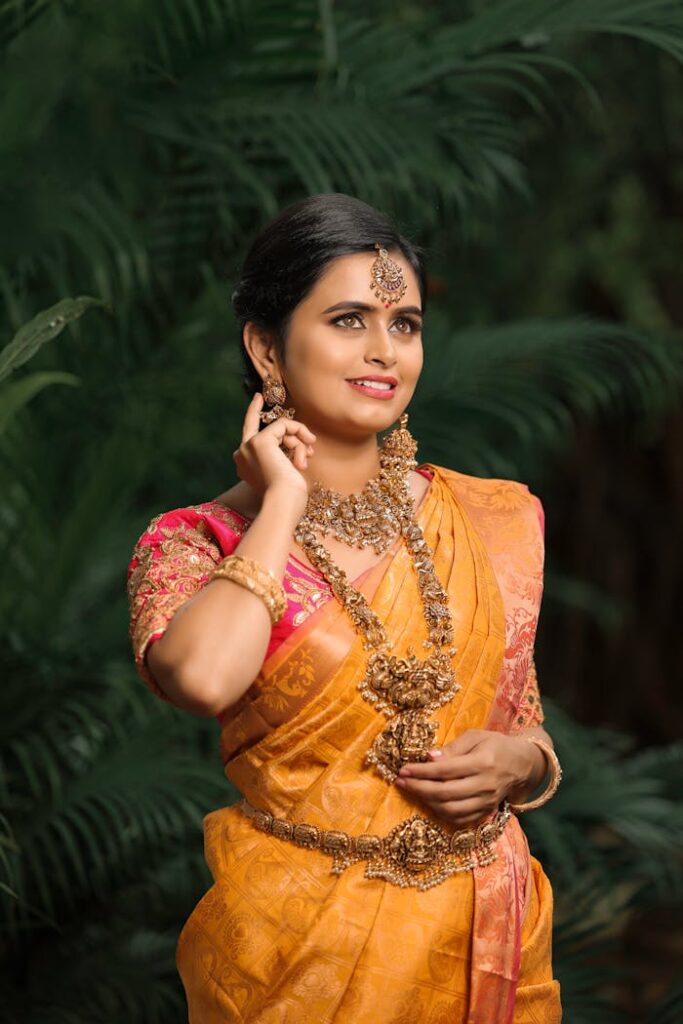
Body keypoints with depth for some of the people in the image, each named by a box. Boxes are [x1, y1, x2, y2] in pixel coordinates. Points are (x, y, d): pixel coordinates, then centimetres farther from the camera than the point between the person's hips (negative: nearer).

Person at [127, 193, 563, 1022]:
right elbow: (202, 678, -30)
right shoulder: (196, 543, -6)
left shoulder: (492, 521, 4)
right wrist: (285, 504, -16)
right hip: (301, 942, -3)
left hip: (486, 935, 3)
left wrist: (515, 762, -9)